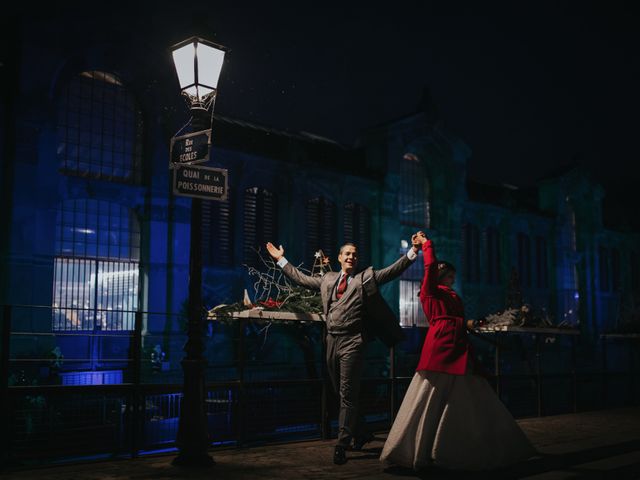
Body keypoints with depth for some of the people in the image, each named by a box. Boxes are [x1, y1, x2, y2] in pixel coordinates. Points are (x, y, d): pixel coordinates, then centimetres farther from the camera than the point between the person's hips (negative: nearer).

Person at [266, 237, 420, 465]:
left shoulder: (366, 277, 5)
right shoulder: (328, 279, 18)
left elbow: (394, 270, -1)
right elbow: (301, 278, 26)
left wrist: (413, 251, -12)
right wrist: (281, 259, 29)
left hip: (352, 341, -5)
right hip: (332, 340, 5)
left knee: (348, 395, -6)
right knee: (342, 394, 14)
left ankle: (342, 445, -1)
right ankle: (361, 433, 31)